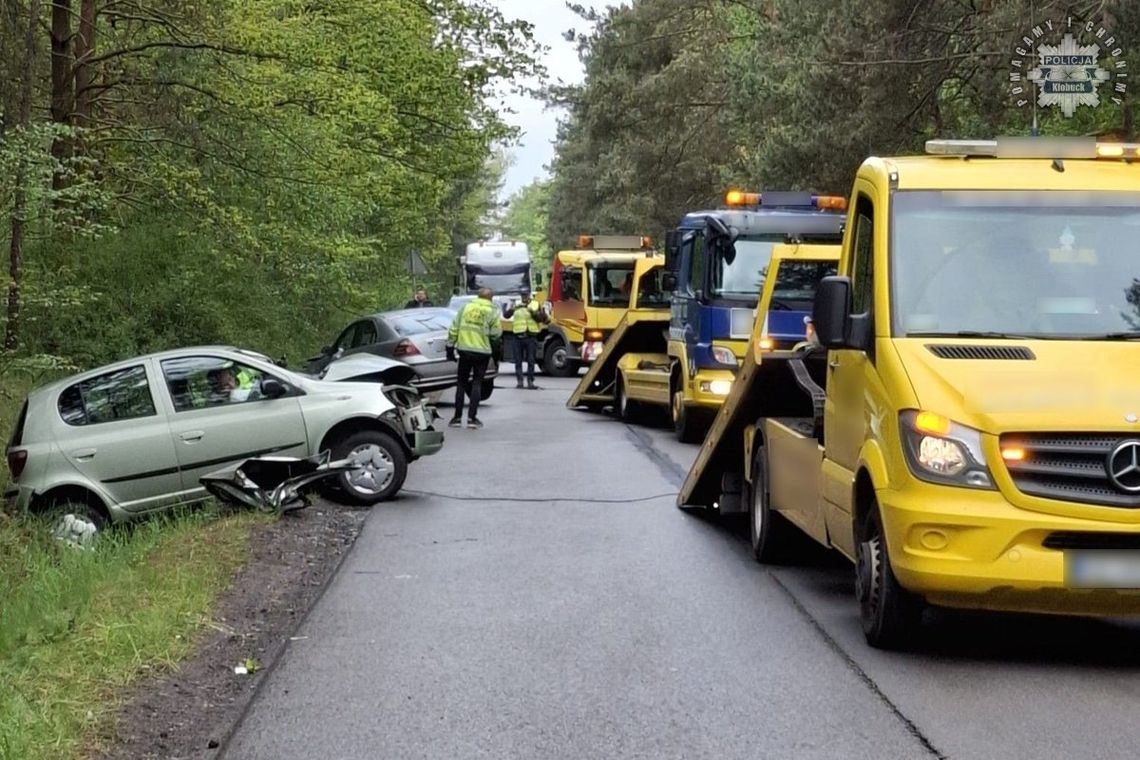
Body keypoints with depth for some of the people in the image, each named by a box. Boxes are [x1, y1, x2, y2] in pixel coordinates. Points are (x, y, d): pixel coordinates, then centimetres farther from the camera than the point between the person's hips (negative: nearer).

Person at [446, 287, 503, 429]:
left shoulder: (466, 308, 6)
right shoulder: (492, 312, -1)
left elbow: (453, 329, 4)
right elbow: (496, 334, -1)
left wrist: (450, 347, 9)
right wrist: (497, 348, 18)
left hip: (464, 350, 2)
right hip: (482, 352, -2)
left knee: (462, 383, 11)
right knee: (477, 383, 5)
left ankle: (457, 417, 11)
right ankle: (472, 417, -2)